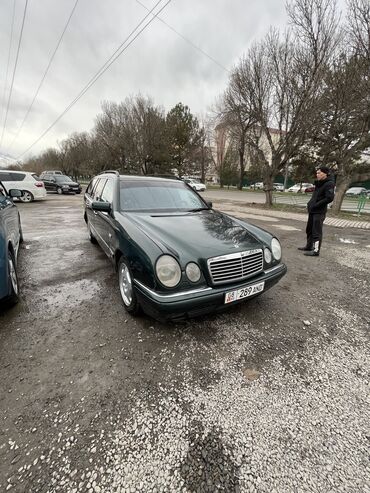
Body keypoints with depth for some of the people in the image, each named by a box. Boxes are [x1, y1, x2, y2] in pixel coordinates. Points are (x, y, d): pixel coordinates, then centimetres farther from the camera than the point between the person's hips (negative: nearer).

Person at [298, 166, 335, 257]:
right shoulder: (319, 183, 14)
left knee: (316, 232, -6)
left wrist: (316, 205, -19)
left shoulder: (329, 184, -12)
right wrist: (310, 203, 8)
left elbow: (329, 198, -21)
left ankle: (316, 250, 1)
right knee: (309, 229, 17)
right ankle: (309, 246, 30)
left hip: (319, 212, -9)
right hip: (312, 210, 9)